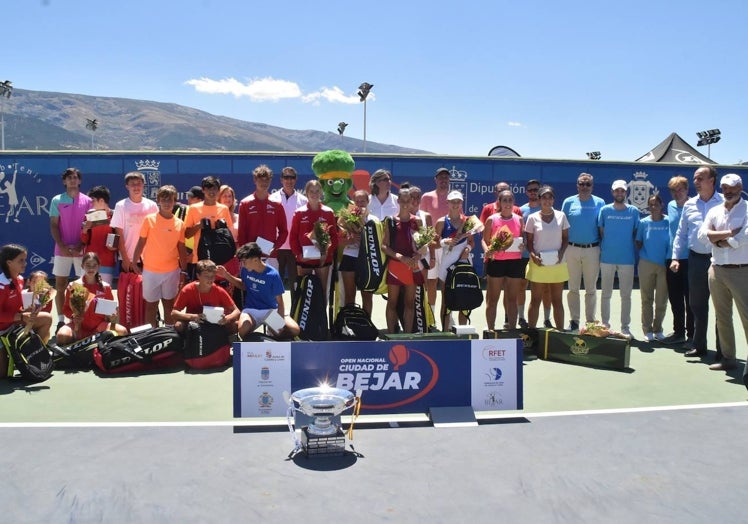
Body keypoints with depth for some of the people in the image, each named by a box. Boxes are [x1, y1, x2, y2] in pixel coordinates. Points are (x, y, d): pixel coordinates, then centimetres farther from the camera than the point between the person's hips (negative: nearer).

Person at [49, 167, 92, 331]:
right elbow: (54, 226, 0)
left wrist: (80, 246, -9)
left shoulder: (87, 201, 3)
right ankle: (61, 319, 10)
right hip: (62, 249, 0)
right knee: (60, 284, 3)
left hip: (82, 249, 0)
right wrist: (62, 246, -10)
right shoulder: (57, 200, 3)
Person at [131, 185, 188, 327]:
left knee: (169, 304, 11)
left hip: (172, 271, 2)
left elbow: (181, 249, 6)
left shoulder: (180, 224, 2)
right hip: (151, 270, -2)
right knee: (151, 304, 8)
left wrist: (184, 270, 6)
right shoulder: (149, 219, -5)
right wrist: (134, 262, -4)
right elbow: (141, 243, 0)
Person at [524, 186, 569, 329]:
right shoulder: (532, 218, 0)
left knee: (557, 301, 9)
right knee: (535, 300, 5)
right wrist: (533, 255, -15)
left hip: (557, 264, 1)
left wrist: (561, 252, -9)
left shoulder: (561, 216, 4)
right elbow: (529, 241, 2)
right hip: (538, 264, -1)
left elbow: (565, 238, 8)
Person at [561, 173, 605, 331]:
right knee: (573, 288, 5)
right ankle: (574, 320, 14)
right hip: (572, 249, 0)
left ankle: (590, 321, 16)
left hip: (592, 250, 0)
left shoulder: (599, 203, 3)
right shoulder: (569, 202, 4)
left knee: (591, 288, 7)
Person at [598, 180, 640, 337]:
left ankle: (625, 327, 12)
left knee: (626, 295, 4)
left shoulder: (633, 211, 3)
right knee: (606, 293, 7)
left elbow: (636, 234, 7)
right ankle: (604, 324, 17)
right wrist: (605, 248, 3)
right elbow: (601, 232, 7)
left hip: (627, 258, 0)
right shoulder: (605, 210, 2)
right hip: (607, 258, 0)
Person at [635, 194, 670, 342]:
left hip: (664, 265, 0)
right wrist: (643, 256, 0)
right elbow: (638, 242, 7)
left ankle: (658, 329, 20)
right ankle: (647, 330, 14)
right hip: (646, 264, 0)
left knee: (662, 300, 6)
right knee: (647, 299, 6)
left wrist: (668, 260, -5)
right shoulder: (644, 222, 0)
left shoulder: (668, 222, -3)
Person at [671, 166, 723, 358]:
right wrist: (675, 257, 6)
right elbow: (681, 233, 12)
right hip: (696, 259, 4)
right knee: (697, 304, 10)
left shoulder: (724, 203, -4)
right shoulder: (689, 205, 9)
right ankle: (699, 345, 20)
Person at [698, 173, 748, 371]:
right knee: (722, 317, 11)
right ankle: (728, 358, 20)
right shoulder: (714, 211, 13)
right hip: (717, 270, 6)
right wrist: (729, 232, -12)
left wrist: (719, 241, -5)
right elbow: (703, 234, -1)